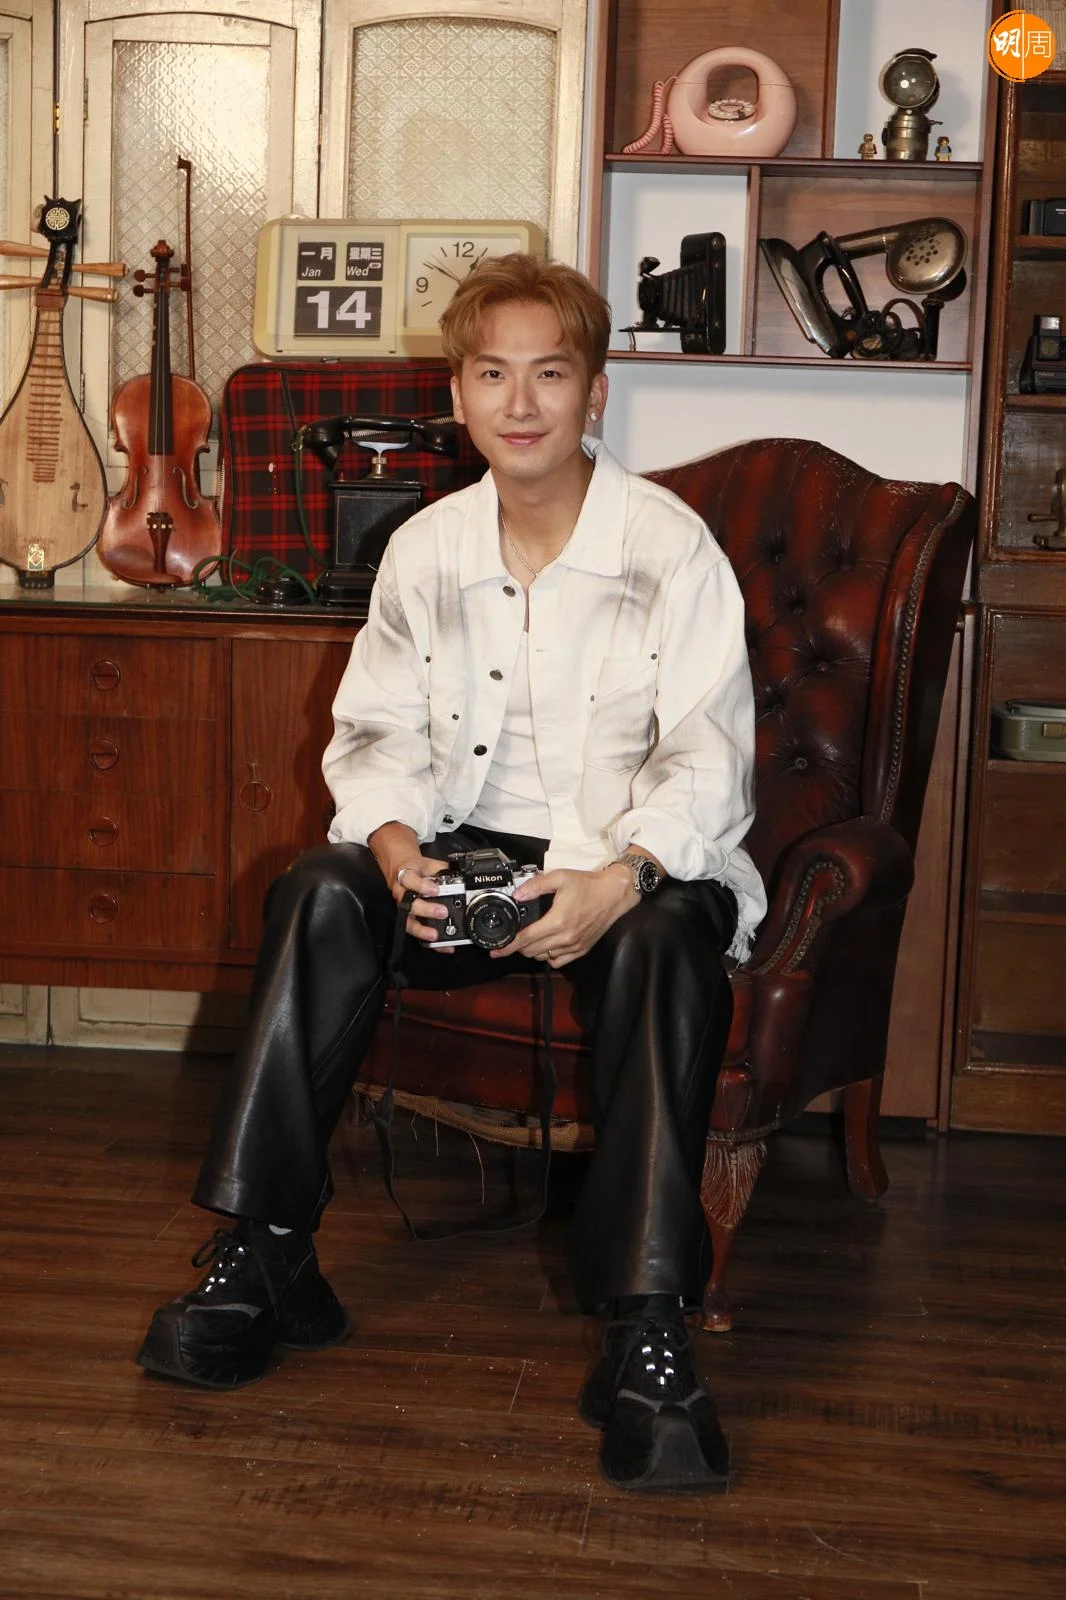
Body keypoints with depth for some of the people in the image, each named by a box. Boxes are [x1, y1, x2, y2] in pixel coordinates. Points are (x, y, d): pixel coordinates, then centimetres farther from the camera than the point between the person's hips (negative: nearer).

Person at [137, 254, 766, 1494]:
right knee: (322, 891, -24)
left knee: (668, 937, -37)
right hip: (473, 848, 4)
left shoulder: (669, 546, -6)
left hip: (636, 860, -3)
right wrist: (396, 847, -16)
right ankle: (263, 1255, -19)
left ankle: (646, 1330, -36)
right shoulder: (425, 552, 7)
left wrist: (623, 875, -30)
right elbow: (377, 732, 8)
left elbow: (709, 754, -12)